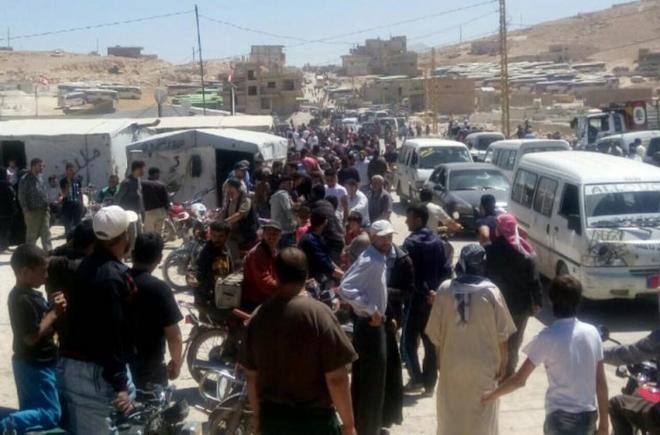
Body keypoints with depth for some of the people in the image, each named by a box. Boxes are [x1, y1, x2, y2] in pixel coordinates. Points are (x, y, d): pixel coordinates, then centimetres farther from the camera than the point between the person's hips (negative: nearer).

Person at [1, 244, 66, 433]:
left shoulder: (29, 294, 8)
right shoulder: (23, 300, -23)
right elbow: (32, 337, -27)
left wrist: (52, 307, 0)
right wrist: (54, 313, -20)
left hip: (33, 363, 10)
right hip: (35, 366, -10)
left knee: (32, 410, 17)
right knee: (51, 414, -7)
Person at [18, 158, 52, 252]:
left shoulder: (40, 178, 14)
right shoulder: (25, 180, -9)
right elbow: (21, 196, -11)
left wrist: (47, 207, 13)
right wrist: (26, 210, -15)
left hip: (44, 210, 6)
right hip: (33, 211, -6)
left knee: (46, 233, 5)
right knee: (32, 234, 3)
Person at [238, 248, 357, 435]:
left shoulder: (259, 316, -1)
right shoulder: (319, 313, -15)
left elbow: (251, 376, 6)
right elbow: (336, 378, -17)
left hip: (272, 418, 5)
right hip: (314, 418, -4)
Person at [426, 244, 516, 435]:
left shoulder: (445, 289, -7)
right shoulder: (491, 291, -12)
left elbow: (435, 332, -1)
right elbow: (502, 333, -7)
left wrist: (440, 359, 12)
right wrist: (503, 362, 6)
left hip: (452, 363, 2)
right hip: (483, 364, -1)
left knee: (451, 412, 16)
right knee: (481, 415, 12)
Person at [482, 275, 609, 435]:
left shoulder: (548, 338, -14)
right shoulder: (592, 332, -1)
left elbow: (519, 380, -13)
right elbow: (601, 383, 1)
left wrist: (491, 395, 3)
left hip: (561, 418, -5)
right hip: (588, 415, 5)